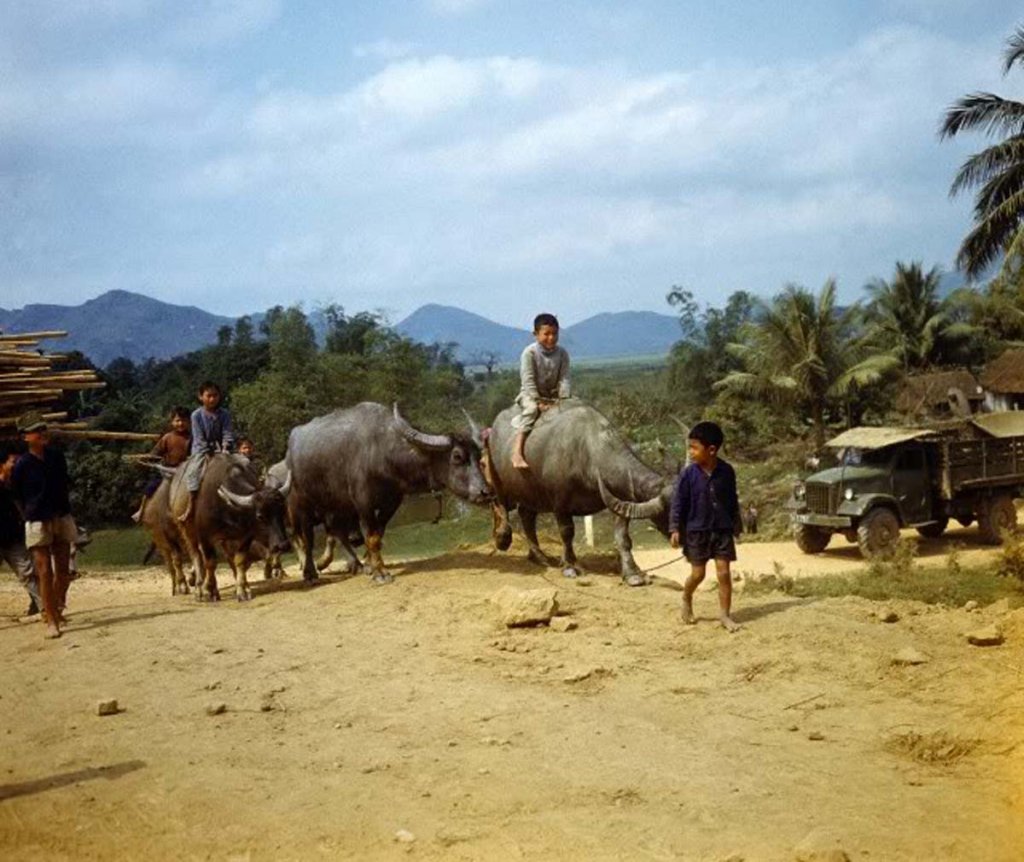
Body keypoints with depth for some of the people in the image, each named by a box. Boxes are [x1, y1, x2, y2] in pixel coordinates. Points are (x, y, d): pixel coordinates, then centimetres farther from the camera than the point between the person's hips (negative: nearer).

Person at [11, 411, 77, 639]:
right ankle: (51, 621, 1)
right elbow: (17, 495, 1)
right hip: (38, 523, -4)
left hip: (62, 518, 4)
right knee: (45, 572, -5)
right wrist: (32, 514, 4)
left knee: (62, 571, 9)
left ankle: (56, 609, 29)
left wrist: (63, 507, 13)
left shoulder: (57, 456, 3)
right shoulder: (22, 465, -10)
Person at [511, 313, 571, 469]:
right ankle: (517, 452, -42)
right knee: (531, 409, -34)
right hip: (530, 395, -5)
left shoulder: (562, 353, -1)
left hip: (553, 395, 5)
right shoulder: (529, 353, -14)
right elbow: (528, 381, -18)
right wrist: (539, 402, -24)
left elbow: (564, 379, -5)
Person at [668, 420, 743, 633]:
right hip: (696, 530, -1)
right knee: (698, 573, 3)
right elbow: (678, 502, -6)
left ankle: (725, 615, 7)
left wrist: (736, 524, 14)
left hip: (722, 529, 1)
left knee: (724, 572, -1)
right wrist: (675, 529, -12)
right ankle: (686, 599, 32)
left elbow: (733, 500, 8)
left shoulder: (727, 471, -4)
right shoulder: (688, 473, -10)